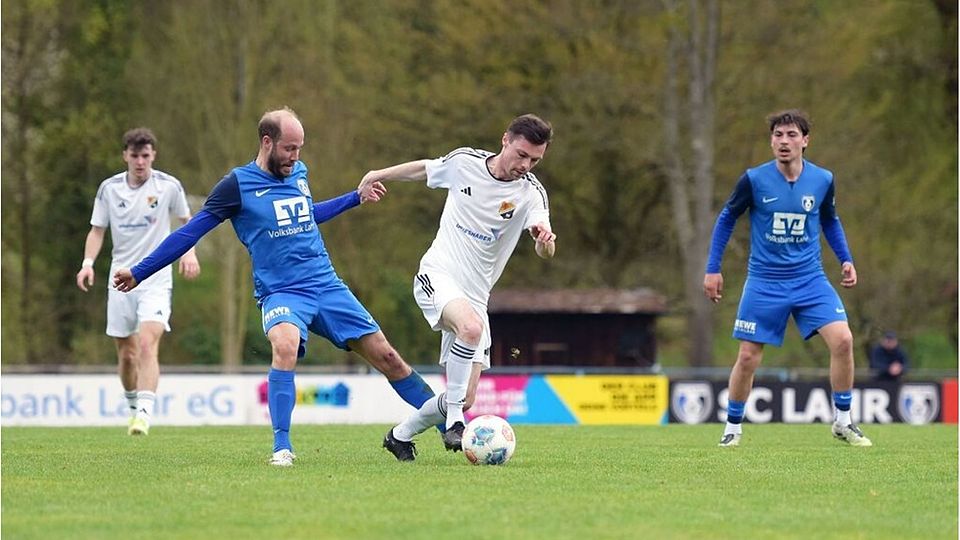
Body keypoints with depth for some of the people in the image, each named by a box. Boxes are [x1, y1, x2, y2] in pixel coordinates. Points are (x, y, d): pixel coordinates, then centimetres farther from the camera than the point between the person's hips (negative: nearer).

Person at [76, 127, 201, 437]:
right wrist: (88, 263, -7)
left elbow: (186, 220, 13)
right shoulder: (109, 188, 2)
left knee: (147, 345, -21)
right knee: (126, 353, 8)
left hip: (156, 278, -3)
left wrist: (189, 252, -4)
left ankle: (144, 413, -29)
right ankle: (133, 407, 31)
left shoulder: (169, 186, -2)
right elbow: (97, 230, 9)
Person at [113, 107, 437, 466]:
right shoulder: (238, 184, -7)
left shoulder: (299, 173, 9)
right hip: (280, 293, -5)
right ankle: (282, 447, -30)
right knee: (286, 345, -36)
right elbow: (191, 232, -1)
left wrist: (356, 198, 37)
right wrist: (139, 273, -2)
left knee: (385, 356, 0)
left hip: (327, 285, 5)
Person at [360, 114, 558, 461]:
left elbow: (545, 250, -24)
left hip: (475, 297, 3)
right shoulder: (464, 162, -6)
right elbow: (424, 169, 16)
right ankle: (453, 422, -25)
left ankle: (400, 436, 27)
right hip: (436, 276, -2)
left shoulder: (531, 193, -8)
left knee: (465, 399, 0)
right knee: (471, 326, -36)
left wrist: (545, 242, -47)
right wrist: (380, 174, 23)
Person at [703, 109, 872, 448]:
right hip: (764, 282, -1)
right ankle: (733, 427, 20)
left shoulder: (823, 180, -2)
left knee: (842, 340, -15)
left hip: (810, 280, 1)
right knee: (748, 357, -1)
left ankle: (843, 422, 0)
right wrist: (712, 269, 3)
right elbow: (726, 219, 5)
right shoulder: (754, 180, -9)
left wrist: (846, 260, 6)